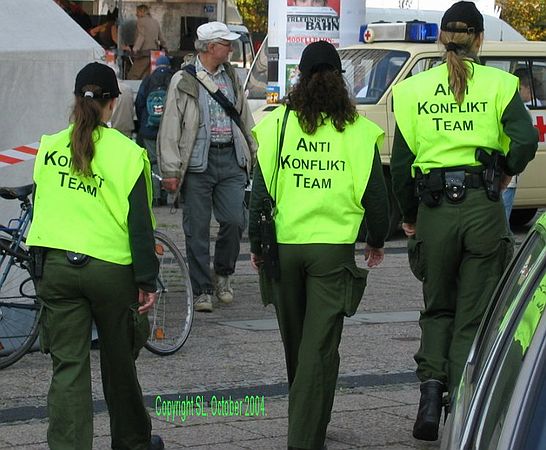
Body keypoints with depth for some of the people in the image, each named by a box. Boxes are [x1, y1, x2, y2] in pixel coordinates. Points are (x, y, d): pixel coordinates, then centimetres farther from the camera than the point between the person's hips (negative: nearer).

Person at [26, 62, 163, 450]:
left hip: (56, 266, 2)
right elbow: (140, 223, -6)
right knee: (119, 363, 16)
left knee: (68, 367, 3)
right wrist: (147, 280, -2)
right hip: (111, 268, -2)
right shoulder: (128, 153, -6)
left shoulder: (50, 148, 3)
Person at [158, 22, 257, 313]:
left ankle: (223, 275, 17)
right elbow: (170, 127, -5)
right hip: (197, 162, -4)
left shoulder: (231, 77, 14)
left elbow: (245, 118, 23)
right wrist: (170, 170, -10)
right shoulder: (184, 81, -3)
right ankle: (203, 291, 8)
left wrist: (255, 154, 20)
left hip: (231, 159, 4)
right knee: (197, 230, 0)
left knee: (235, 221, -6)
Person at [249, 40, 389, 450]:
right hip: (334, 248, -2)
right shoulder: (358, 131, -2)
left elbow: (260, 190, -1)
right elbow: (375, 193, 1)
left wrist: (256, 243, 10)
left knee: (295, 343, 19)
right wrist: (377, 241, 17)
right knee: (320, 349, -2)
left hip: (282, 245, 2)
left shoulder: (276, 124, -1)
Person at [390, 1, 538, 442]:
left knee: (437, 309, 19)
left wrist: (408, 215, 16)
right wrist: (507, 172, 6)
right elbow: (526, 139, -13)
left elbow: (401, 163, 5)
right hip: (483, 209, -1)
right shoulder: (498, 84, 1)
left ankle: (431, 382, -3)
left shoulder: (413, 89, 6)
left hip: (433, 210, 1)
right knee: (473, 316, 8)